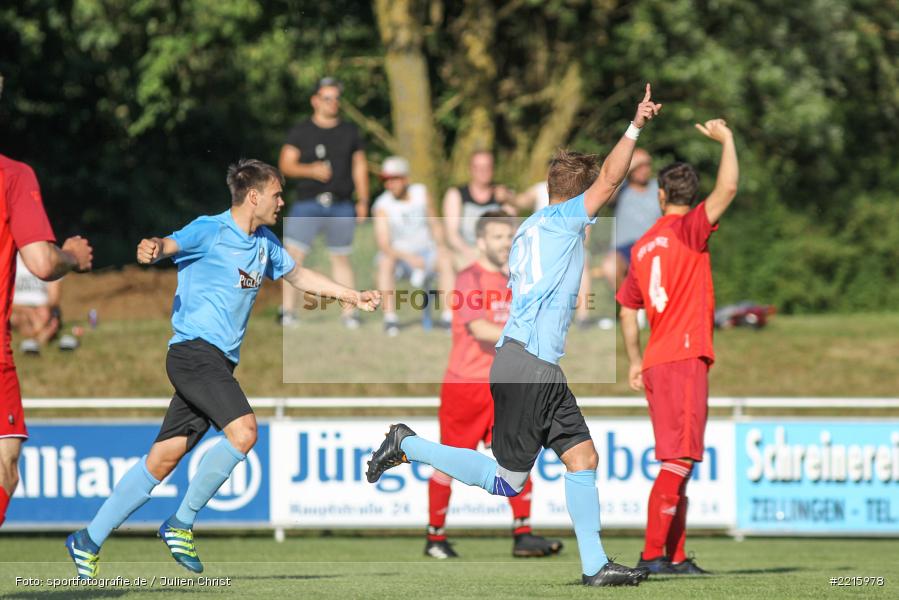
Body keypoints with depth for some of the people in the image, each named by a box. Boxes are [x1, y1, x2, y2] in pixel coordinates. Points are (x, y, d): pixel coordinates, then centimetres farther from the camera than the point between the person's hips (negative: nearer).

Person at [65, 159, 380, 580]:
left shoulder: (265, 244, 17)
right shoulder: (210, 231, -8)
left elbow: (299, 276, 34)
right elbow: (172, 244, -26)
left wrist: (351, 296, 34)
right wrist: (152, 248, -49)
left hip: (219, 363, 8)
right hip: (194, 351, -8)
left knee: (164, 457, 4)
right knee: (243, 430, -25)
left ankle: (89, 541, 9)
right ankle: (182, 523, -14)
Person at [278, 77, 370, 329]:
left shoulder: (350, 132, 14)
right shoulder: (300, 132, 6)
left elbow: (359, 167, 16)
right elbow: (286, 164, 0)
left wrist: (363, 201, 8)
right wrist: (310, 170, -18)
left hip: (341, 207, 2)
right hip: (307, 205, -2)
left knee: (341, 258, 6)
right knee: (294, 254, -12)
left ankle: (349, 312, 8)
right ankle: (288, 310, -10)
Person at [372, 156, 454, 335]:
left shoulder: (422, 193, -3)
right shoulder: (382, 205, -15)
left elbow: (434, 224, 9)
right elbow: (383, 245, -22)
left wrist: (440, 245, -11)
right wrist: (408, 257, -37)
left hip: (425, 252, 2)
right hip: (398, 254, -2)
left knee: (446, 260, -27)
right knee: (386, 262, -35)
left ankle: (448, 316, -27)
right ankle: (390, 317, -33)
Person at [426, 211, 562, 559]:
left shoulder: (511, 280, 13)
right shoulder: (469, 279, -10)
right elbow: (481, 329, -23)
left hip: (502, 387, 6)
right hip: (465, 384, -6)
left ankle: (523, 536, -8)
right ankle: (435, 538, 15)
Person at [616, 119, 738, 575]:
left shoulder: (642, 246, 15)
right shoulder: (688, 229, -5)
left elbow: (628, 308, 20)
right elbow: (728, 188, -16)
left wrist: (635, 361, 26)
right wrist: (725, 140, -1)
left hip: (657, 362, 8)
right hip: (685, 358, -8)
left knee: (679, 461, 12)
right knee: (679, 459, -10)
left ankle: (675, 556, 11)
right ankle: (653, 555, -16)